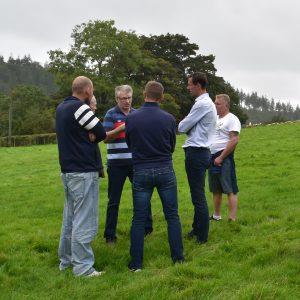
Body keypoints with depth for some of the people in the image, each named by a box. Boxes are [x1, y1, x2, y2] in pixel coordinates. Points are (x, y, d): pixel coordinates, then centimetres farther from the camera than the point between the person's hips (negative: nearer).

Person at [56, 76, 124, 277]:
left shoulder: (62, 108, 12)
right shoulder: (80, 107, -16)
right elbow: (101, 134, -12)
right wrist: (119, 130, 7)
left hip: (67, 170, 9)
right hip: (83, 172, -9)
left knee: (70, 217, 17)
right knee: (85, 221, -5)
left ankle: (66, 260, 25)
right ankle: (83, 267, -2)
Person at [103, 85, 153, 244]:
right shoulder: (111, 114, -3)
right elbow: (106, 138, -12)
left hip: (136, 162, 4)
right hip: (117, 163, -4)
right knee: (114, 200, 2)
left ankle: (147, 227, 28)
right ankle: (110, 234, 11)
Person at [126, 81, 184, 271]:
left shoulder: (131, 119, -6)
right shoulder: (169, 119, -4)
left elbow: (129, 144, 8)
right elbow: (172, 147, 9)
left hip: (141, 172, 0)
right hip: (165, 170, 0)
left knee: (139, 219, 5)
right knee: (172, 216, 11)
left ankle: (136, 263, 7)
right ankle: (178, 257, 15)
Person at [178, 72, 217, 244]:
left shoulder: (202, 104, -16)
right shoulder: (208, 103, 16)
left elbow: (182, 128, -13)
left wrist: (178, 127, 7)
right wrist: (184, 126, 0)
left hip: (196, 153, -10)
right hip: (201, 151, 10)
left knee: (198, 195, -4)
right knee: (197, 194, 18)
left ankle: (202, 236, 3)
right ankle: (197, 229, 28)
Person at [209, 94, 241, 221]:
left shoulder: (232, 119, -7)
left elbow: (234, 140, -16)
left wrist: (221, 157, -18)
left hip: (224, 158, -8)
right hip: (212, 157, 8)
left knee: (230, 189, -8)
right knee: (216, 189, 15)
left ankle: (232, 219, -9)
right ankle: (216, 216, 25)